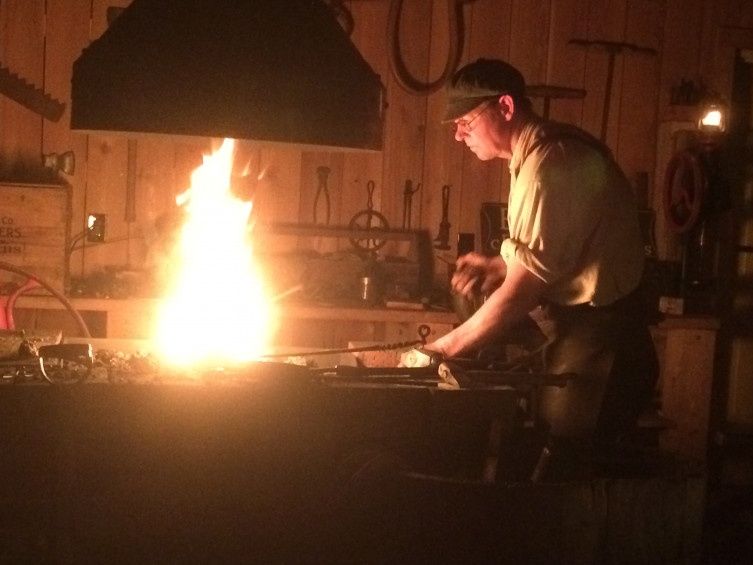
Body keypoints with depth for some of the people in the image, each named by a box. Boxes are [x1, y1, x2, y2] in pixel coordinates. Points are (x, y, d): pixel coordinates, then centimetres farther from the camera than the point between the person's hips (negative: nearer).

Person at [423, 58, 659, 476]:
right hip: (581, 330, 10)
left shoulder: (549, 164, -20)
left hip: (595, 344, -10)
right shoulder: (551, 149, 11)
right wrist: (497, 267, 8)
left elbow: (521, 293, -21)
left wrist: (445, 348, -12)